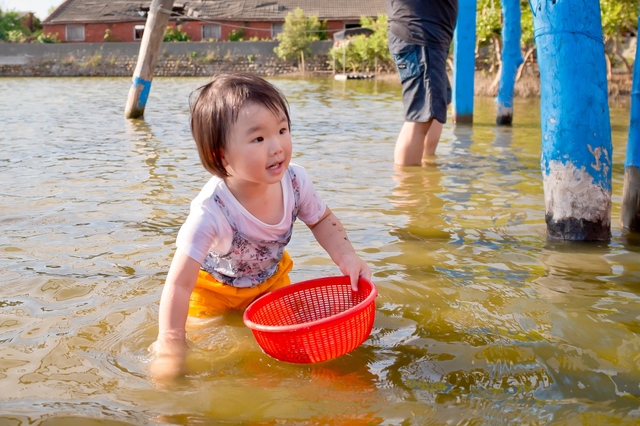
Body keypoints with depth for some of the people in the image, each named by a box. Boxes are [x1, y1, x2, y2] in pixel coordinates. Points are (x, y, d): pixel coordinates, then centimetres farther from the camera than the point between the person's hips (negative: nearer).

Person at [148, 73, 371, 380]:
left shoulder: (294, 181, -27)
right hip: (215, 287, -3)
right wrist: (170, 346, -44)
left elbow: (322, 221, -6)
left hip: (272, 278, 4)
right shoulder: (210, 212, -42)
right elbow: (180, 284, -37)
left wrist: (346, 257, -23)